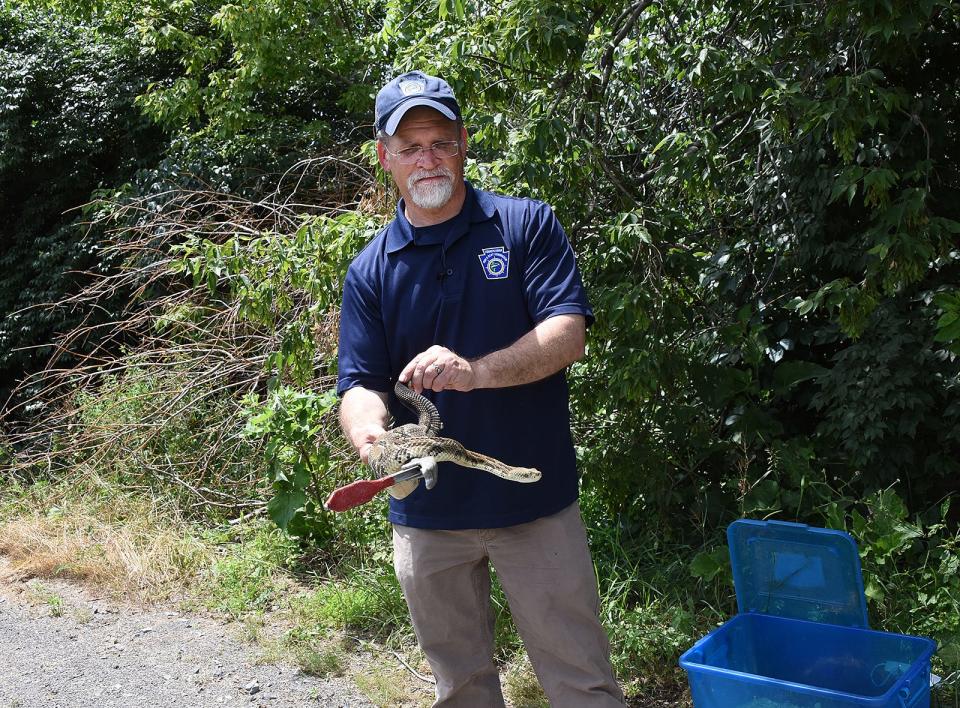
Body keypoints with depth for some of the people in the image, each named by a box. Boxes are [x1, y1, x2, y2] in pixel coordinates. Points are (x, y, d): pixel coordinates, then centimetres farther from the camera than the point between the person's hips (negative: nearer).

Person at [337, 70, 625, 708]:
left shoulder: (527, 225, -1)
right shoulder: (370, 271, 5)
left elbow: (568, 334, -13)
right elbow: (360, 384, -1)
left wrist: (476, 371, -30)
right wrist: (372, 437, -25)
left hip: (536, 505, -2)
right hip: (425, 513, 3)